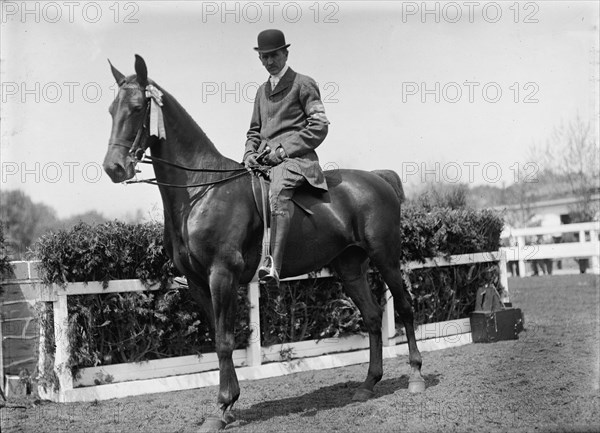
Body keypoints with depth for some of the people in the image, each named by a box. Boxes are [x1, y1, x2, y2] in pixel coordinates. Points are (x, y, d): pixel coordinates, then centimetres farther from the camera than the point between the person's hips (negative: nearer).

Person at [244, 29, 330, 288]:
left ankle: (274, 265, -53)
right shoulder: (262, 91, 26)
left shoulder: (303, 84, 5)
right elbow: (254, 131, 31)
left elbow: (319, 126, -4)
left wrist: (283, 150, -12)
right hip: (264, 160, 8)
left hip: (295, 158, -8)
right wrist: (250, 154, 8)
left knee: (278, 191, -37)